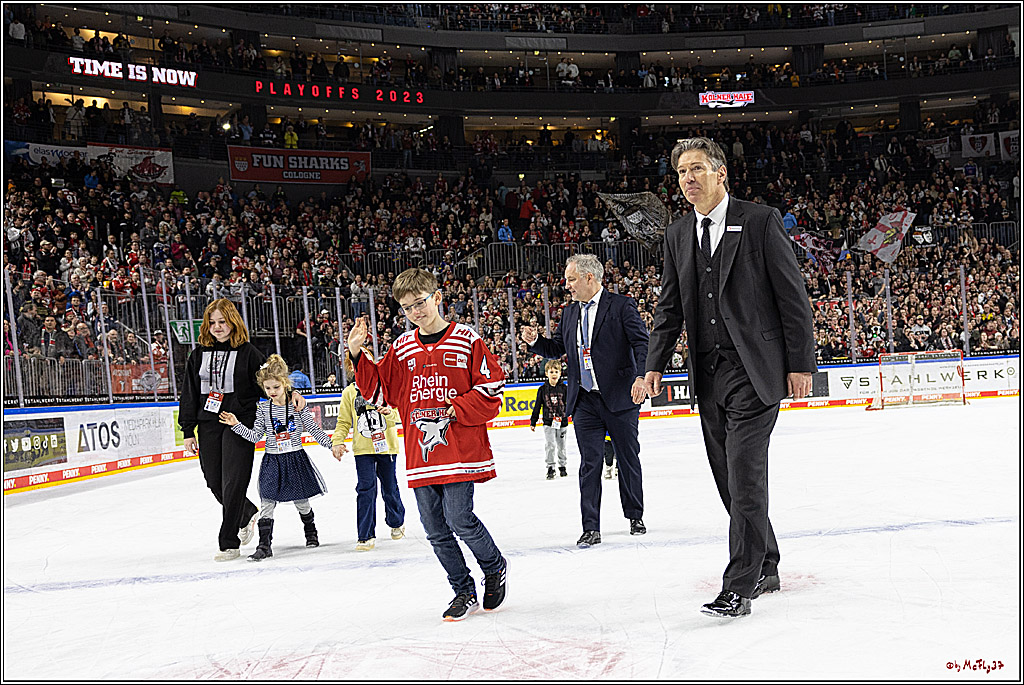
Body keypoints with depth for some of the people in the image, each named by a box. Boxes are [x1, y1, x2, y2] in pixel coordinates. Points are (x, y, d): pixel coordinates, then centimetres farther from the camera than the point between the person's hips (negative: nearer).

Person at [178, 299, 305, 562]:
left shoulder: (248, 352, -1)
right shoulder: (199, 355, 10)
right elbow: (189, 395, 11)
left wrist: (291, 393, -21)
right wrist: (188, 431, 8)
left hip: (240, 424, -5)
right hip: (208, 425, 5)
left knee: (233, 482, -7)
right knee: (214, 481, 10)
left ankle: (229, 543, 1)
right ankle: (248, 514, 38)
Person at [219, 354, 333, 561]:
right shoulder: (263, 409, 0)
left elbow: (314, 429, -2)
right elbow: (255, 436, 1)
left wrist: (331, 445, -7)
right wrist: (236, 425, -8)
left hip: (296, 459, -1)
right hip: (272, 461, 1)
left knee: (301, 501, 11)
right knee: (267, 502, -5)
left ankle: (311, 534, 36)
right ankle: (264, 544, -3)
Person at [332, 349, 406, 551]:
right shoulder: (349, 392, 3)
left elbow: (396, 414, -5)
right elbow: (343, 422, 8)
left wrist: (389, 412, -28)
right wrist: (337, 442, -6)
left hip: (386, 445, 0)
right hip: (363, 449, 0)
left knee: (389, 487, 12)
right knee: (365, 488, -9)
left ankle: (397, 522, 38)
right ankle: (366, 535, -2)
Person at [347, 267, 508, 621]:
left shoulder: (466, 340, -2)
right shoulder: (401, 348, 10)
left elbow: (492, 389, -3)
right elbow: (379, 391, 11)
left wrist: (458, 409, -14)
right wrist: (357, 355, 1)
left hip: (461, 451, -5)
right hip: (420, 456, 5)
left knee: (459, 519, -11)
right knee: (435, 529, 7)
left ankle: (495, 566, 18)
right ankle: (464, 592, 24)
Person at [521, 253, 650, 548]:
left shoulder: (622, 306, -5)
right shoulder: (570, 315, 13)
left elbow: (642, 343, -11)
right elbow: (556, 348, 19)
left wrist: (641, 376, -25)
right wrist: (535, 341, 0)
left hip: (620, 399, -4)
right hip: (585, 402, 4)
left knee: (629, 460, 10)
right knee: (589, 465, 1)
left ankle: (635, 517, 28)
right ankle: (591, 529, 3)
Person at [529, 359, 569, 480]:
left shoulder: (564, 388, 1)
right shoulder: (542, 390, 0)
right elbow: (537, 407, 5)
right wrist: (533, 422, 4)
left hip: (562, 422, 1)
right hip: (548, 423, -1)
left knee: (561, 445, 10)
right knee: (550, 445, -9)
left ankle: (562, 466, 26)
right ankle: (550, 467, 0)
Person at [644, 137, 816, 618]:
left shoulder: (760, 221, -3)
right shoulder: (677, 236, 13)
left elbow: (792, 295, -4)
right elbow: (670, 306, 16)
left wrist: (801, 363, -7)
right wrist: (656, 364, 5)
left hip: (755, 370, -6)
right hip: (709, 376, 6)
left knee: (745, 472, -11)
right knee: (729, 477, 11)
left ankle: (740, 585, -5)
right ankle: (764, 568, 26)